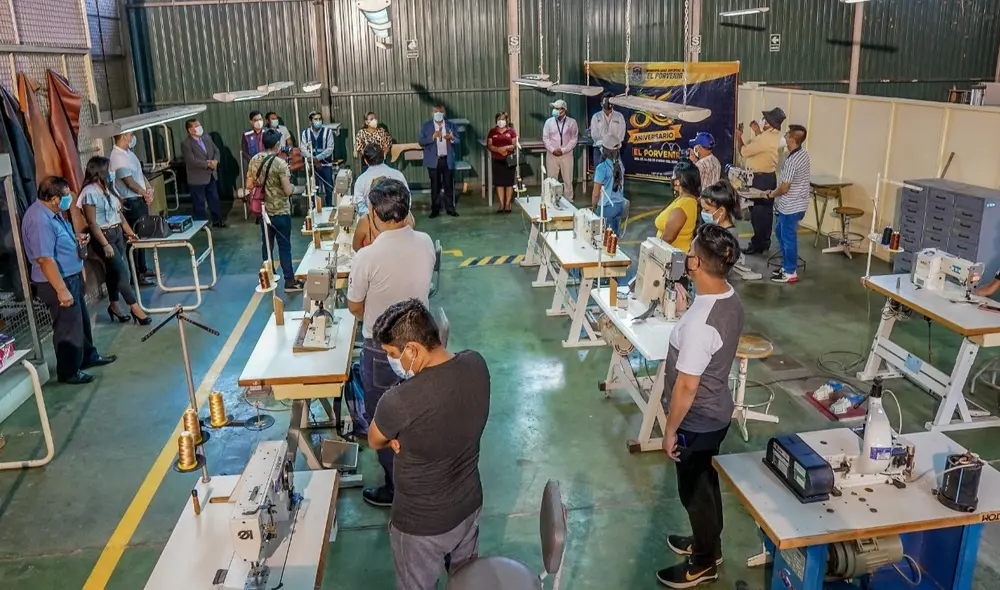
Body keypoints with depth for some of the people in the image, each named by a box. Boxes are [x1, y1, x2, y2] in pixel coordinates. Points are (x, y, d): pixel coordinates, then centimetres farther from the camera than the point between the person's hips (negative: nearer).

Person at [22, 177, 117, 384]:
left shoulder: (52, 212, 4)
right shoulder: (39, 221, -28)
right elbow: (45, 259, -29)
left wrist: (75, 238, 5)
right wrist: (61, 290, -27)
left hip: (71, 277, 10)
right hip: (57, 282, -10)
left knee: (82, 319, 23)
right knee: (68, 327, 3)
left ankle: (88, 356, 41)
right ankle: (68, 372, 19)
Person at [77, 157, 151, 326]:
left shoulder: (108, 187, 7)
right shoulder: (90, 192, -17)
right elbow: (92, 223, -18)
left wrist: (129, 230, 17)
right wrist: (105, 245, -20)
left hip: (117, 233, 8)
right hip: (103, 236, -8)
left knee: (114, 271, 14)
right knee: (122, 271, -7)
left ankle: (114, 306, 26)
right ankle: (135, 309, -1)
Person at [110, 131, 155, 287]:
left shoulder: (129, 152, 10)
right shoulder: (117, 157, -18)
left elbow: (140, 173, 13)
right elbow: (130, 182, -19)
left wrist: (149, 189, -3)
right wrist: (146, 193, -6)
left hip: (141, 199, 9)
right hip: (131, 203, -9)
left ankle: (143, 269, 30)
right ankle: (136, 276, 3)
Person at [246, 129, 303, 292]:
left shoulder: (254, 161, 0)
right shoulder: (280, 164, -18)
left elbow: (249, 186, 6)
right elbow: (288, 191, -18)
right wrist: (290, 185, 2)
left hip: (263, 210, 6)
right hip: (280, 211, -6)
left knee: (266, 244, 15)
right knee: (284, 246, 0)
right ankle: (289, 281, 5)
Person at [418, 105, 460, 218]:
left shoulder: (451, 125, 6)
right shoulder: (426, 126, 2)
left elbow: (457, 141, 4)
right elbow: (421, 142, -5)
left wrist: (452, 138, -19)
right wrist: (433, 137, -19)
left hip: (448, 160, 1)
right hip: (433, 161, -1)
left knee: (449, 185, 5)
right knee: (435, 186, 4)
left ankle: (450, 208, 12)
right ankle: (435, 209, 9)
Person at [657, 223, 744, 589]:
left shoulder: (700, 321, -33)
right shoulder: (732, 301, -4)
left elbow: (687, 386, -27)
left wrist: (670, 430, -14)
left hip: (697, 422, -9)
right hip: (716, 412, 9)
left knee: (694, 491, 12)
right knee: (706, 483, 26)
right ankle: (707, 543, 47)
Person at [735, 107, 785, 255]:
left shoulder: (764, 138, -23)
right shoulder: (776, 137, 6)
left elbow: (744, 151, -18)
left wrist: (739, 137, -2)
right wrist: (757, 132, 16)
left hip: (759, 178, -9)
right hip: (769, 177, 9)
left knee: (757, 211, -2)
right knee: (766, 210, 14)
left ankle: (758, 244, 4)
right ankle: (765, 242, 22)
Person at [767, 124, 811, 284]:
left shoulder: (792, 160, -25)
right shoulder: (803, 153, 5)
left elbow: (784, 188, -22)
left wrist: (772, 194, -3)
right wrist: (776, 193, 15)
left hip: (791, 206, -10)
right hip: (794, 203, 10)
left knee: (788, 237, 1)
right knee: (780, 232, 22)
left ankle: (790, 273, 11)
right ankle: (786, 265, 31)